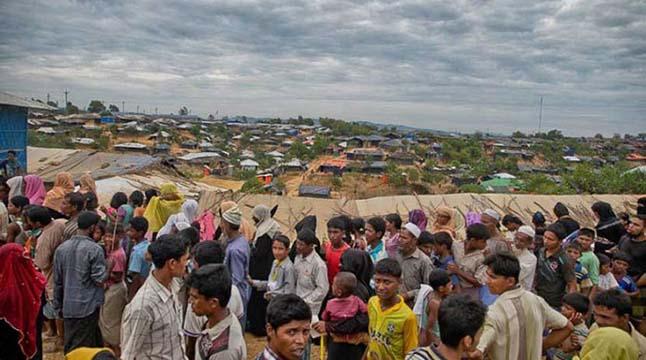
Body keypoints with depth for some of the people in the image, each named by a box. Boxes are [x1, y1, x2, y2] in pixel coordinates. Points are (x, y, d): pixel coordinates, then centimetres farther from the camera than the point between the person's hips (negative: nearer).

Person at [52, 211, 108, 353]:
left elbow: (57, 281, 8)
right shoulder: (95, 249, -14)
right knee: (83, 347, 5)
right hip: (88, 306, -5)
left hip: (68, 306, 5)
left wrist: (58, 306, 17)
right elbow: (99, 279, -15)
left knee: (70, 346, 17)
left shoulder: (61, 248, 3)